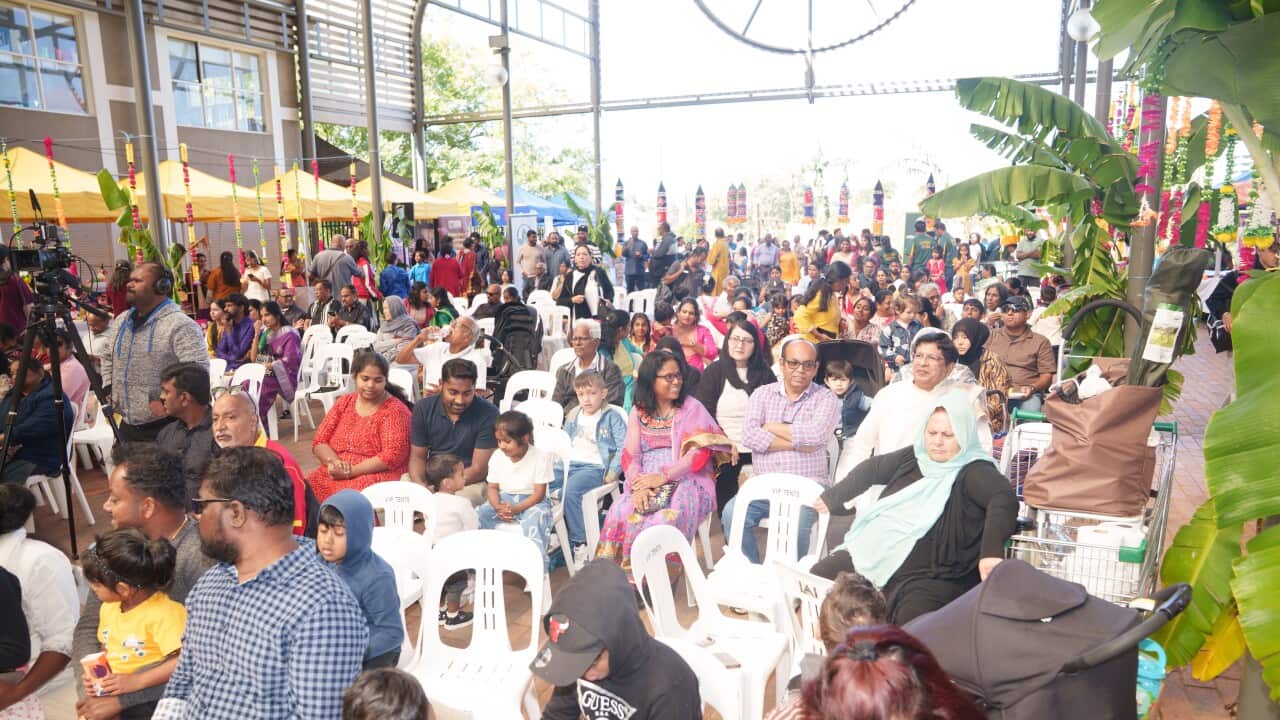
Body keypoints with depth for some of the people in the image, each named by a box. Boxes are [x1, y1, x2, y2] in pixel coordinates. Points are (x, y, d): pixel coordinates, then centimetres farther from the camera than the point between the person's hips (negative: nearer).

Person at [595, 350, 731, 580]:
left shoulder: (692, 408, 3)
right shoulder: (638, 411, 13)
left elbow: (700, 454, -8)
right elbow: (630, 455, 5)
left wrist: (663, 476, -17)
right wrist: (638, 485, -15)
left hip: (685, 481, -3)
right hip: (646, 483, 3)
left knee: (664, 519, -34)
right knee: (619, 514, -27)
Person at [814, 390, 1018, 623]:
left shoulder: (973, 472, -8)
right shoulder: (914, 457, 13)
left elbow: (1004, 497, -27)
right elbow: (872, 468, 28)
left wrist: (991, 550, -44)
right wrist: (833, 499, 36)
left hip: (933, 577, -6)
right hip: (877, 556, 7)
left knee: (909, 623, -35)